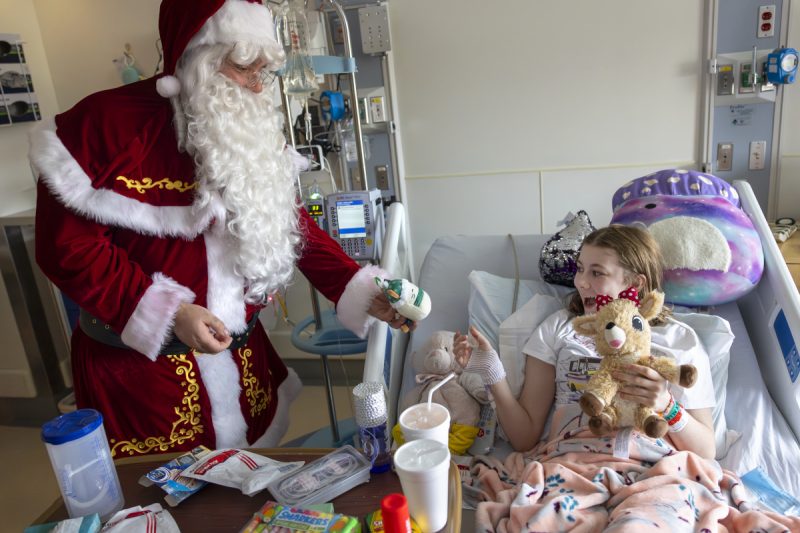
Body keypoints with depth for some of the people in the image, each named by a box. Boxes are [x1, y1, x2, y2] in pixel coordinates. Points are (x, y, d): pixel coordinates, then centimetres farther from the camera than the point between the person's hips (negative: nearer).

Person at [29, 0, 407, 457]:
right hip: (139, 360, -4)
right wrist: (167, 313, -21)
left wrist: (363, 295, -7)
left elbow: (292, 227, 3)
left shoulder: (254, 133, 3)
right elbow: (67, 245, -14)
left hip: (239, 354, 5)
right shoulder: (108, 121, -13)